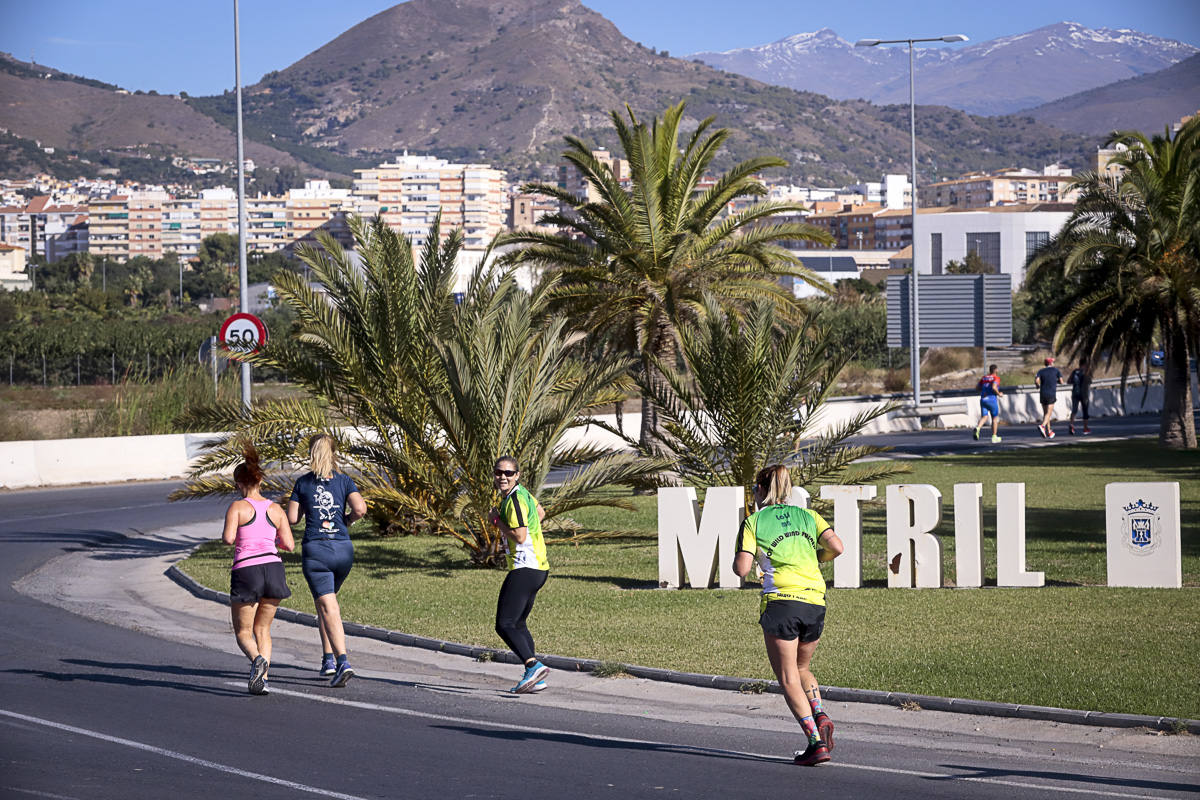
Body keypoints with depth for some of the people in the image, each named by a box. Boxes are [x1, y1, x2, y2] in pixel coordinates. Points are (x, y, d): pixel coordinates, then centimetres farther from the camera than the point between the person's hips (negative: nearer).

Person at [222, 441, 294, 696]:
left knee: (243, 631, 10)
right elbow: (289, 545, 5)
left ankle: (257, 659, -20)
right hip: (273, 568, 4)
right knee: (262, 629, 17)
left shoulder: (238, 507, -3)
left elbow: (228, 538, -16)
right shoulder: (275, 509, 8)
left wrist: (225, 536, 7)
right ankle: (261, 678, 4)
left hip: (246, 571, -4)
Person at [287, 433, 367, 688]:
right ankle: (328, 658, 24)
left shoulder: (303, 483, 2)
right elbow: (360, 509, -9)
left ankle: (343, 661, -24)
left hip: (315, 548, -3)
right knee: (328, 601, 24)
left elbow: (292, 518, 3)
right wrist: (347, 520, 11)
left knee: (328, 608, -8)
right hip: (343, 549, 3)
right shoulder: (345, 480, 4)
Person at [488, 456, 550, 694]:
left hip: (525, 568, -10)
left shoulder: (515, 499, -15)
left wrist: (498, 521, -9)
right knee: (518, 623, 17)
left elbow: (520, 536, -21)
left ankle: (534, 666, -29)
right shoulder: (521, 493, 16)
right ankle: (534, 678, 16)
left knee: (505, 625, -14)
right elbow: (540, 513, 35)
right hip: (538, 568, 10)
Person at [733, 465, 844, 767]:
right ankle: (821, 715, -3)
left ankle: (816, 742, -14)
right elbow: (836, 547, 1)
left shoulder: (754, 522, 5)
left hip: (781, 602, -4)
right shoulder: (807, 516, 15)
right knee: (802, 668, 24)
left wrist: (739, 557, 18)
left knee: (788, 679, 0)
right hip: (815, 602, 4)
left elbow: (742, 569, -5)